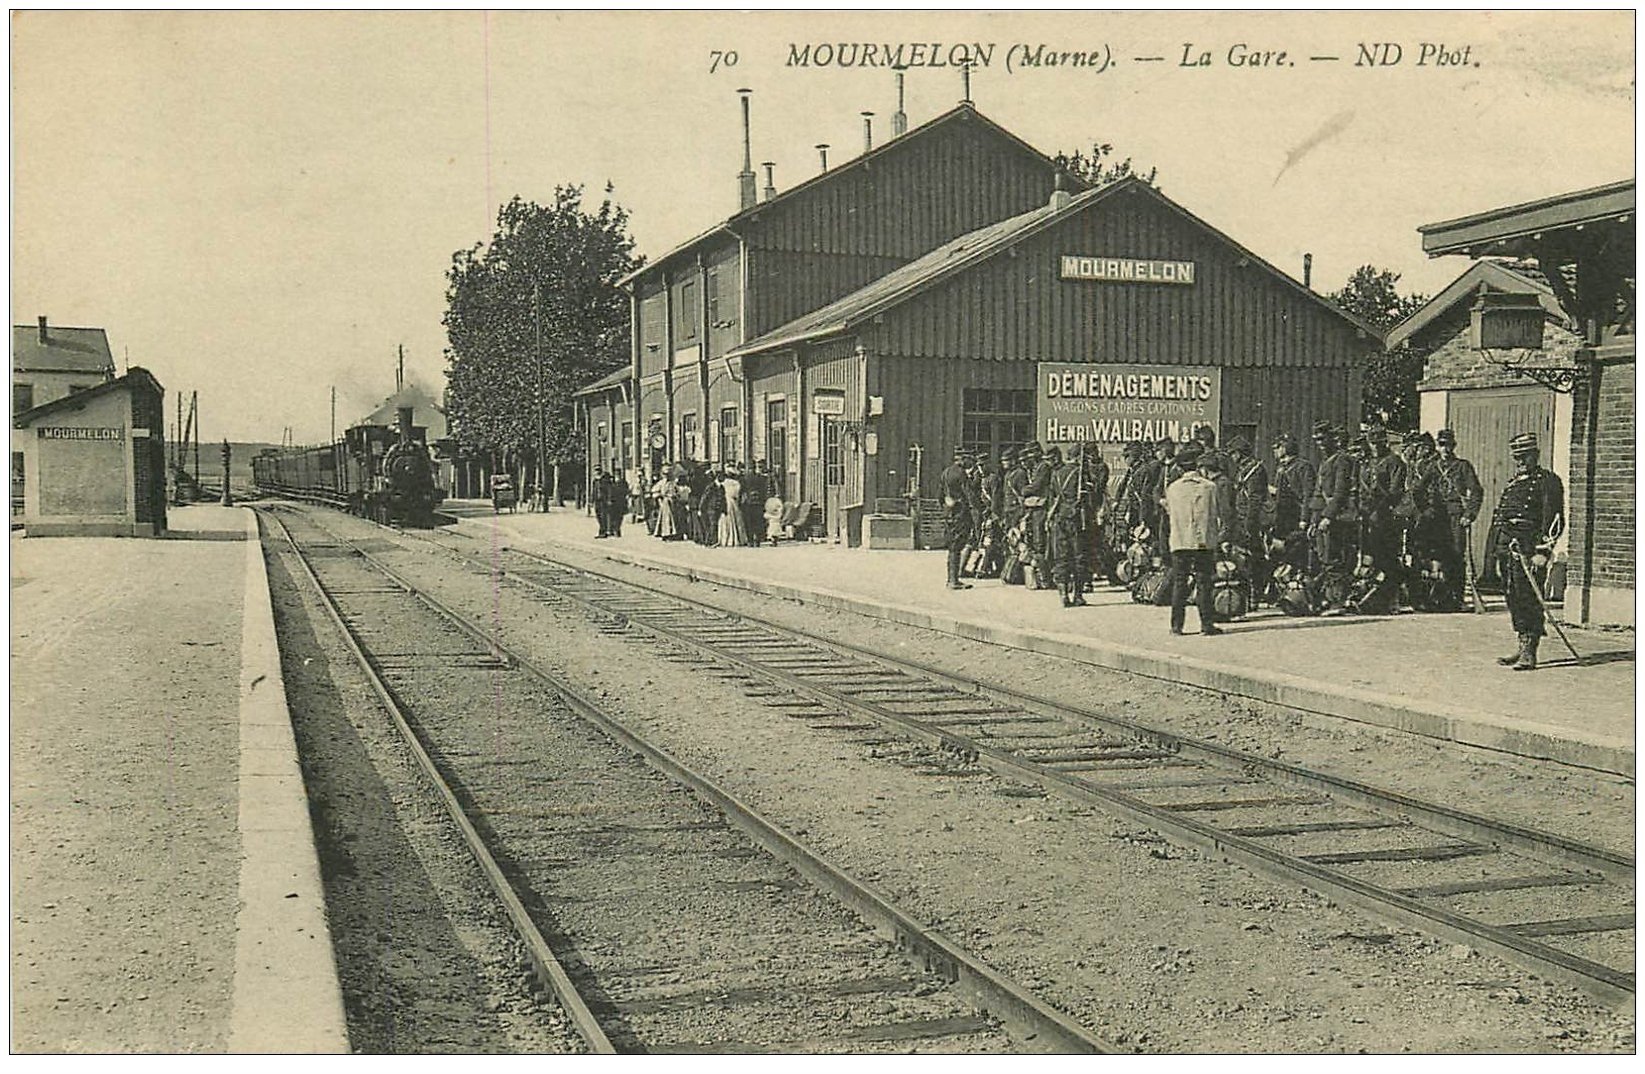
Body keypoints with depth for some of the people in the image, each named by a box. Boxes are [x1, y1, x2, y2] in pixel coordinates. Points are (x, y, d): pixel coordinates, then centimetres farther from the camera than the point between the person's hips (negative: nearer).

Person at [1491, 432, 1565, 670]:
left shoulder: (1548, 481, -2)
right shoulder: (1513, 483, 21)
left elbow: (1553, 520, -9)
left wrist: (1542, 552, -17)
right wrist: (1500, 554, 20)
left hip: (1529, 548, -8)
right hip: (1508, 546, 8)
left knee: (1530, 600, -9)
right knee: (1514, 599, 9)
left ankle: (1529, 653, -8)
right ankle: (1523, 648, 16)